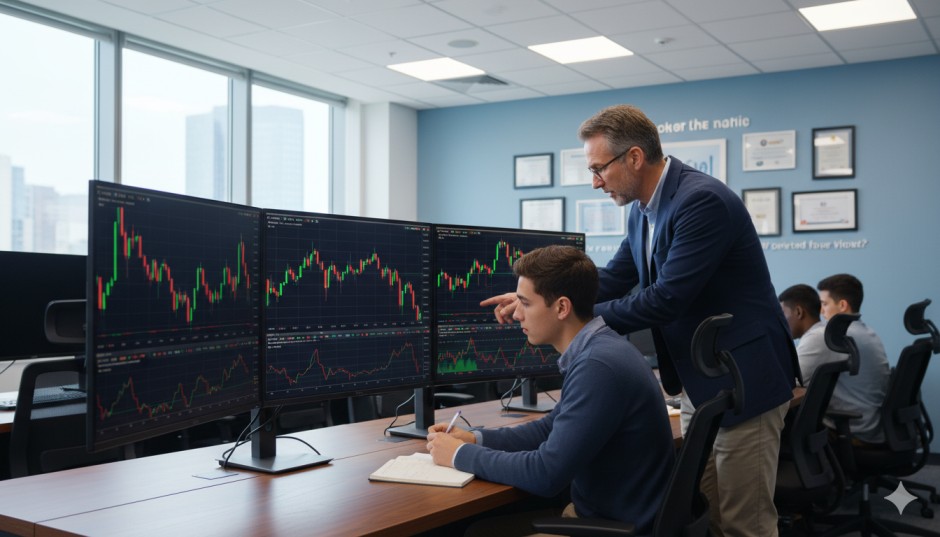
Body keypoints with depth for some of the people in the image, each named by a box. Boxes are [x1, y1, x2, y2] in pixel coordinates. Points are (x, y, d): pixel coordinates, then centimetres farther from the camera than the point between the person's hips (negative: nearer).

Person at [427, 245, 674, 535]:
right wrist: (475, 438, 7)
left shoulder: (598, 366, -26)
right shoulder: (595, 350, 5)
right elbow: (551, 428, 18)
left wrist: (461, 454, -12)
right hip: (600, 510, 8)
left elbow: (547, 474, -25)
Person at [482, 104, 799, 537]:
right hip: (697, 381, 9)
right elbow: (615, 278, 13)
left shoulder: (703, 200, -22)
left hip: (741, 381, -9)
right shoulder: (644, 209, 6)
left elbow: (666, 298, -26)